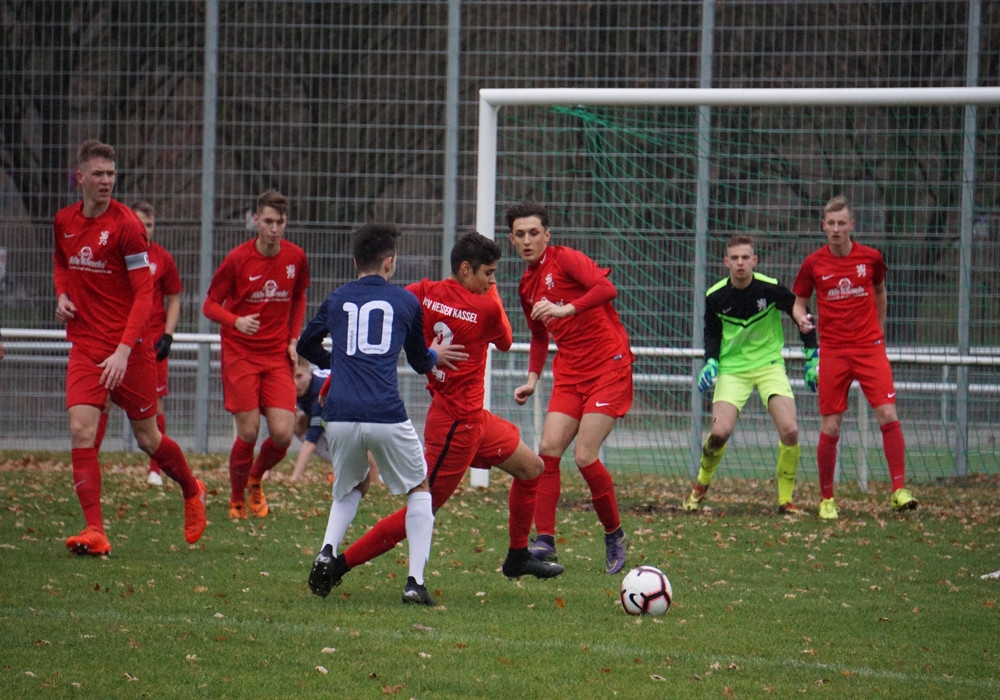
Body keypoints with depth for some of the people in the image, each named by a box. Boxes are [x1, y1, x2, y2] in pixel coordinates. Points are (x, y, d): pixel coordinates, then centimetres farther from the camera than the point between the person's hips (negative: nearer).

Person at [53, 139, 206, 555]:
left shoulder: (126, 225, -13)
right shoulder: (65, 221, 4)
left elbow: (144, 293, -15)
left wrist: (124, 350, -23)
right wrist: (62, 295, 4)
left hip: (129, 347, -4)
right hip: (85, 345, 4)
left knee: (147, 439, 7)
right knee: (81, 430, -13)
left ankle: (192, 492, 37)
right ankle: (95, 532, -14)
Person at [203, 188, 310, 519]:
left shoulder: (295, 257, 1)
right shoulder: (237, 259, -9)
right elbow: (210, 305, -4)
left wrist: (294, 339, 8)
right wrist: (236, 322, -24)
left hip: (277, 356, 3)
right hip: (240, 353, -3)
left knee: (282, 435, -8)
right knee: (248, 433, -8)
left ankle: (255, 479, 23)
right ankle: (236, 498, 15)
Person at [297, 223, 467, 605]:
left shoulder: (337, 299, 15)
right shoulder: (406, 301, 9)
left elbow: (305, 346, 29)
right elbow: (419, 362, 22)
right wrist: (435, 355, 43)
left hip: (340, 416, 3)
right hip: (386, 416, -3)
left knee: (352, 487, 28)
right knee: (419, 489, 17)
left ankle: (327, 552, 2)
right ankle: (415, 580, 3)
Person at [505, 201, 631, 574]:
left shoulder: (565, 259, -8)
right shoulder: (526, 285, 15)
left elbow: (606, 288, -24)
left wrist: (567, 309, -35)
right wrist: (532, 379, 16)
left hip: (608, 367, -7)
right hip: (570, 373, 7)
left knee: (585, 456, -13)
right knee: (549, 449, -10)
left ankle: (615, 536, 6)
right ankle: (544, 541, -10)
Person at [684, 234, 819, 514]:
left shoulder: (771, 289, -13)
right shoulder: (715, 297, -8)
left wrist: (813, 358, 3)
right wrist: (711, 362, -7)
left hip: (769, 365, 0)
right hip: (732, 369, 0)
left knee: (789, 430, -18)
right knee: (720, 432, -17)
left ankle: (785, 499, 0)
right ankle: (701, 485, 13)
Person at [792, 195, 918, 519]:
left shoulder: (871, 257, 1)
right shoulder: (813, 264, -1)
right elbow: (798, 301, 7)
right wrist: (801, 319, -15)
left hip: (869, 346, 0)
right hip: (833, 350, 0)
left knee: (888, 415, -13)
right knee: (830, 428, -2)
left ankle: (899, 490, -8)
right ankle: (826, 498, 12)